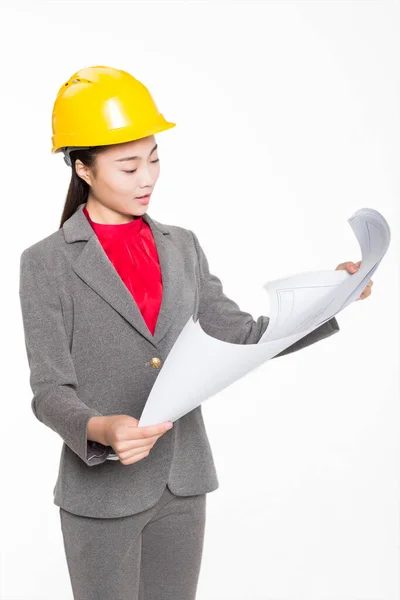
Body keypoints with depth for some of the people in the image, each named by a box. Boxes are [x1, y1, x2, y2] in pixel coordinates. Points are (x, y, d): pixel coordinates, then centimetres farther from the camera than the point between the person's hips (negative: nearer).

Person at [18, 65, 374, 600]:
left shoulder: (182, 247, 6)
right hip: (102, 491, -4)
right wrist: (99, 429, -31)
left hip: (183, 485, 4)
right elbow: (49, 390, -11)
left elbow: (240, 337, 4)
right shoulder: (47, 262, -8)